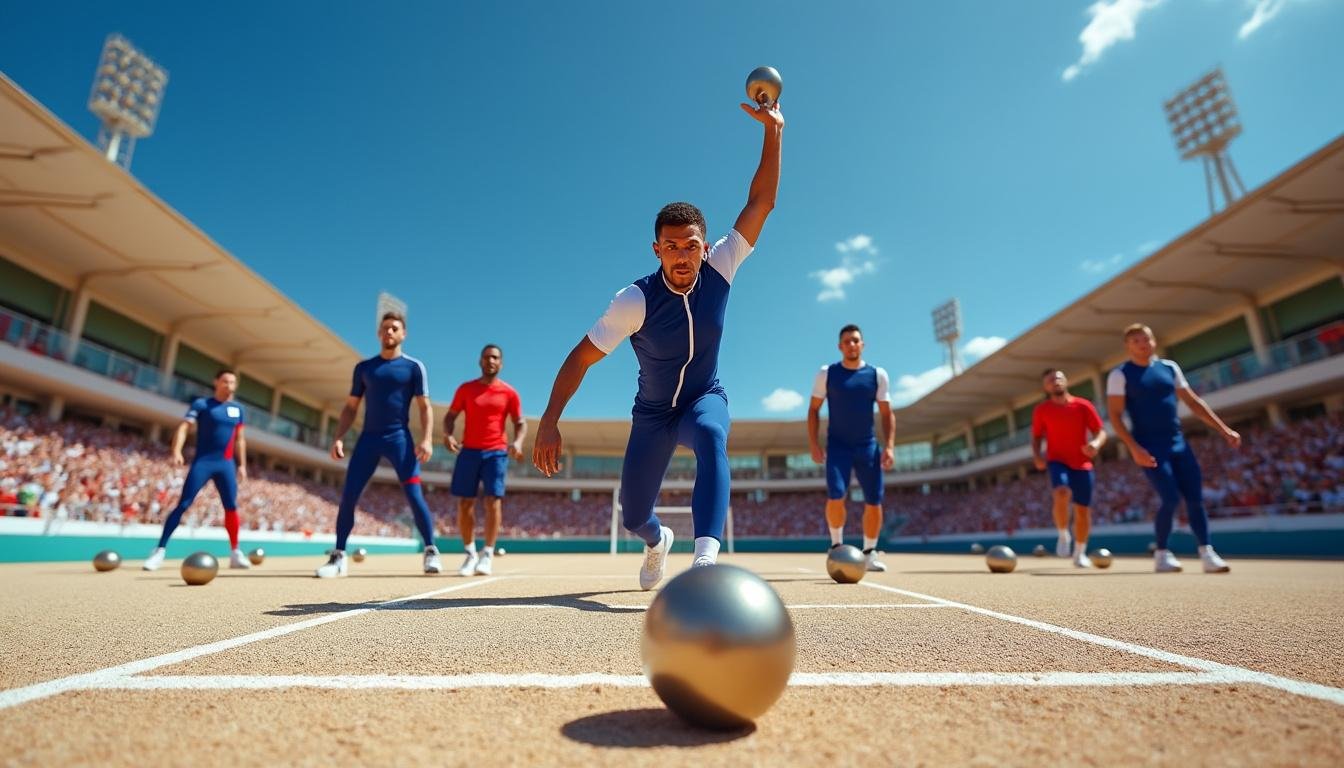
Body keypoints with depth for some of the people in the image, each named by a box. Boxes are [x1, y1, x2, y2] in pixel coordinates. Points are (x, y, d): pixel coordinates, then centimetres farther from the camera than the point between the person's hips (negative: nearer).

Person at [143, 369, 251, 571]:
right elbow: (184, 427, -10)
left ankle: (235, 553, 8)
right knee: (183, 504, -9)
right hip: (202, 462, -3)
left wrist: (242, 464, 13)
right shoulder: (201, 404, 1)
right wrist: (177, 451, -25)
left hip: (226, 464, 3)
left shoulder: (237, 409, 12)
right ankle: (160, 550, -4)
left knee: (231, 507, 1)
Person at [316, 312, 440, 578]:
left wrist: (427, 439, -14)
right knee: (348, 496, -2)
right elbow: (350, 407, 15)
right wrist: (338, 438, 2)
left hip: (399, 438, -3)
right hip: (368, 437, 3)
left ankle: (431, 552, 1)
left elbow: (425, 407, -1)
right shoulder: (363, 367, 12)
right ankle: (338, 556, 10)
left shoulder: (414, 366, 3)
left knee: (414, 496, -10)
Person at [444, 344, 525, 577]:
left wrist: (518, 441, -14)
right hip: (469, 451, 2)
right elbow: (450, 416, 10)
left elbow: (520, 423, 6)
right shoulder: (466, 389, 7)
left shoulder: (509, 393, 3)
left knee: (493, 500, -9)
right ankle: (470, 553, 16)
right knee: (465, 503, 2)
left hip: (496, 452, -1)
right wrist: (447, 434, -11)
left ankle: (488, 554, -1)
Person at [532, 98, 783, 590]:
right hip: (652, 414, 0)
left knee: (712, 437, -38)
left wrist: (773, 131, -19)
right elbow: (582, 356, -20)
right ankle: (658, 541, 44)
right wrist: (550, 420, -28)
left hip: (706, 399, 1)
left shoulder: (719, 270, -15)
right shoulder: (637, 300, -23)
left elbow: (761, 202, -13)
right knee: (634, 518, 5)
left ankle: (706, 558, -43)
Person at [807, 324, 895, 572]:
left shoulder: (877, 375, 4)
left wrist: (889, 446, -7)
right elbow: (814, 409, 4)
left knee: (874, 501, 2)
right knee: (835, 496, -17)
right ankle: (837, 545, 6)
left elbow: (887, 413, 5)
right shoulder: (826, 373, 1)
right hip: (837, 446, -2)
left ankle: (869, 553, 21)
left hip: (868, 446, 2)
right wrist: (814, 444, -5)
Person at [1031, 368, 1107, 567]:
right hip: (1057, 461, -1)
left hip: (1082, 465, 2)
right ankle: (1063, 535, -5)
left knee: (1083, 509, 6)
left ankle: (1080, 553, 25)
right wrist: (1037, 456, -11)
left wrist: (1096, 443, -20)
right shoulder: (1041, 411, 0)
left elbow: (1101, 432, 3)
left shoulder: (1083, 405, 1)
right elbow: (1036, 438, 8)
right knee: (1061, 493, -30)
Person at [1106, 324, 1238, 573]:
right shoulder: (1120, 375, -5)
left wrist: (1223, 429, 11)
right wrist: (1134, 448, -21)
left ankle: (1207, 554, 8)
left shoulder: (1170, 367, 12)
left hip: (1178, 443, 6)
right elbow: (1115, 416, -11)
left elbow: (1193, 401, 17)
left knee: (1195, 498, 0)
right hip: (1149, 447, -5)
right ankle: (1162, 554, 4)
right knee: (1171, 498, -12)